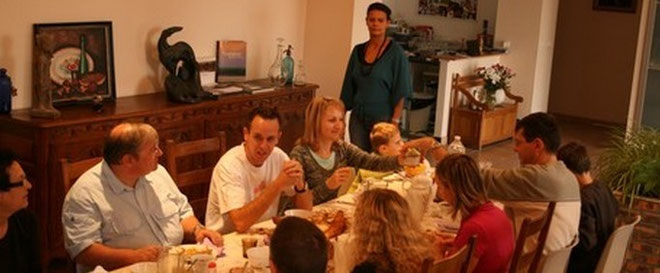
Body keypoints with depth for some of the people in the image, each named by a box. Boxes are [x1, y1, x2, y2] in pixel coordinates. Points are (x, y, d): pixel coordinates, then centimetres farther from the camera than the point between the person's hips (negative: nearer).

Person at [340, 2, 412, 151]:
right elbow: (348, 89, 13)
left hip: (382, 117, -4)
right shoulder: (358, 51, 8)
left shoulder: (396, 52, -6)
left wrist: (395, 122, -14)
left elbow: (401, 92, -8)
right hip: (357, 117, 4)